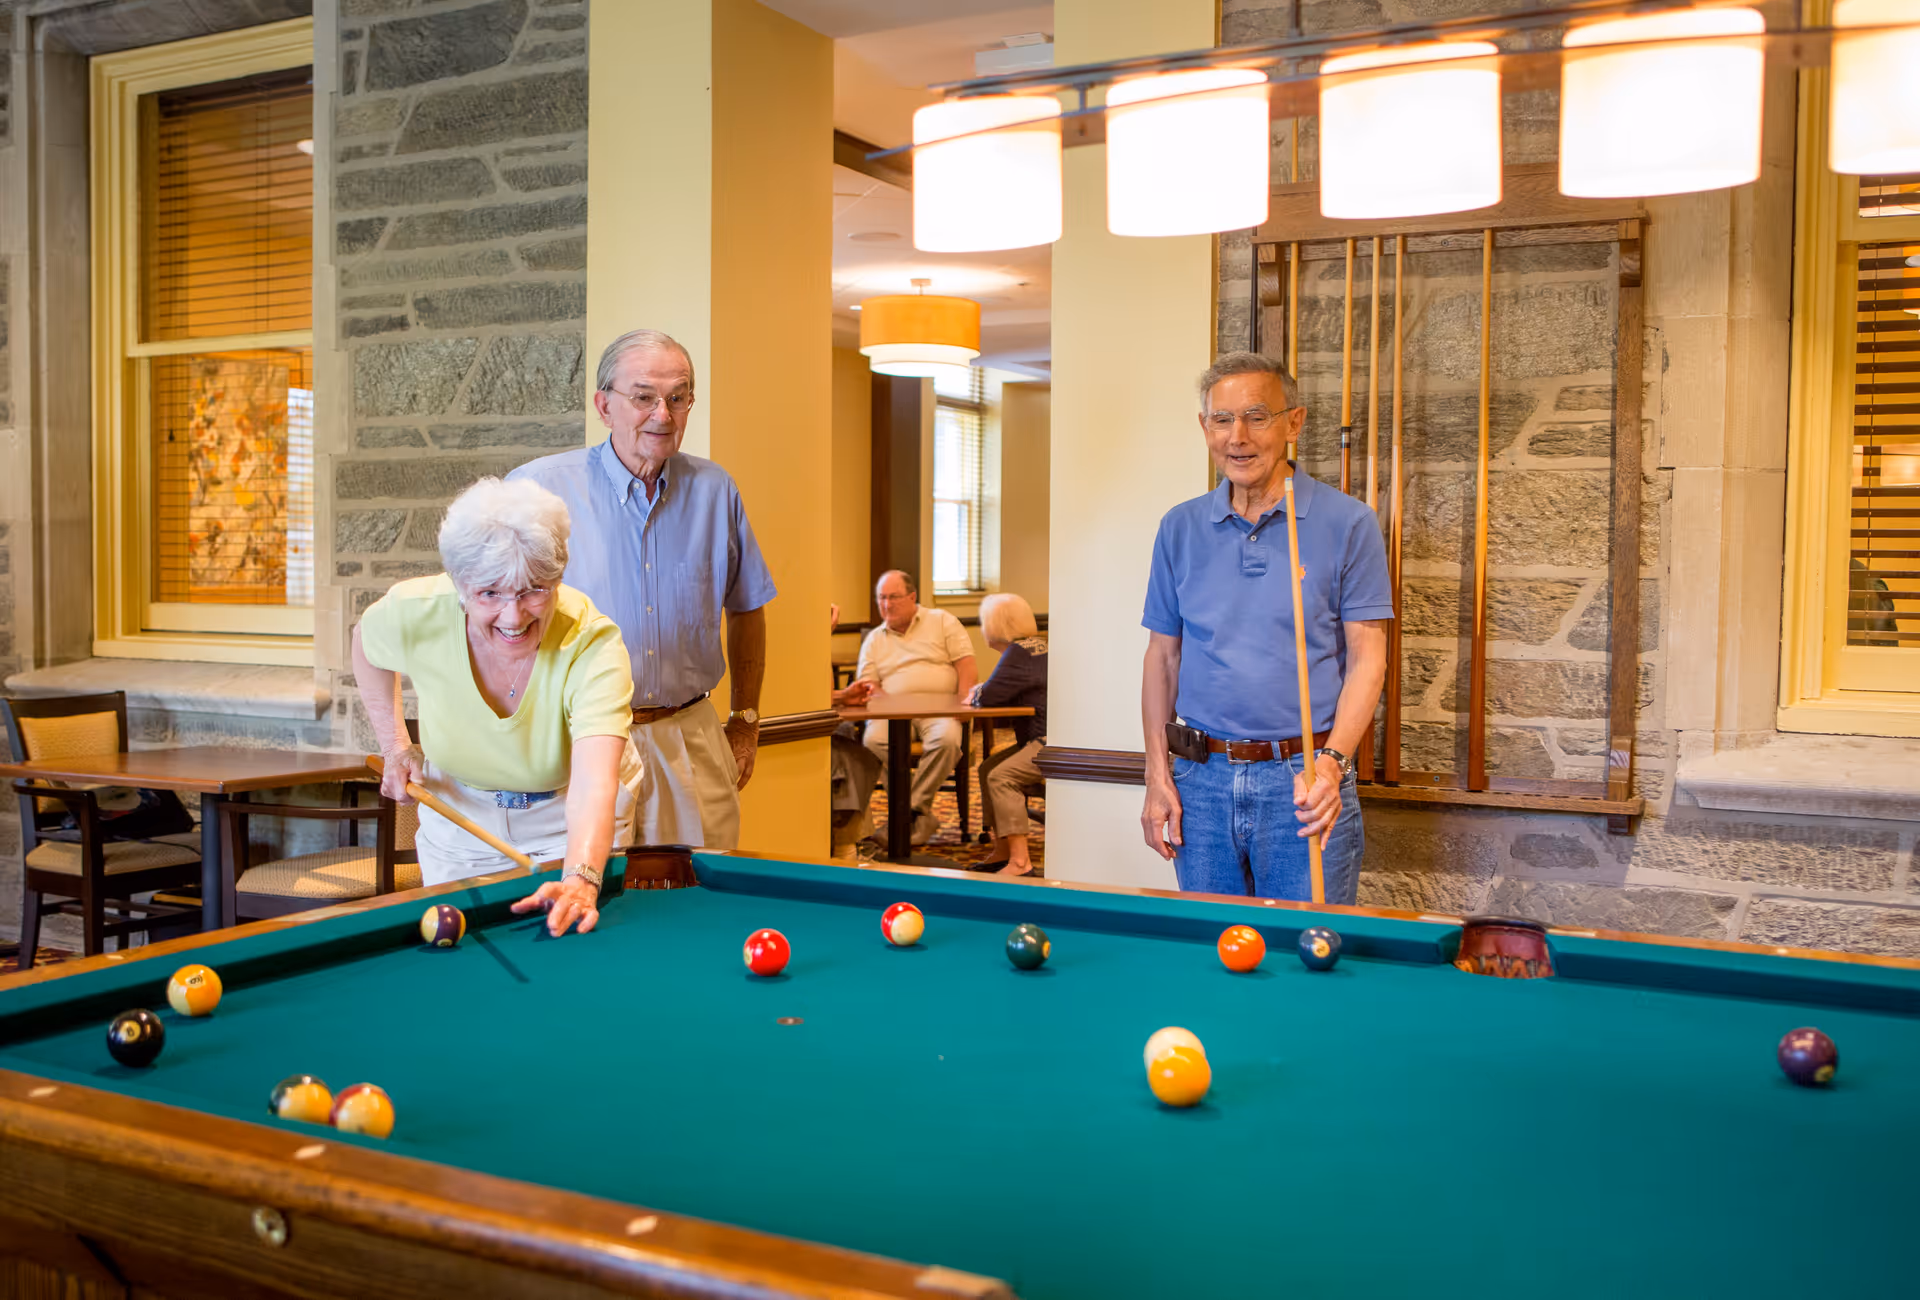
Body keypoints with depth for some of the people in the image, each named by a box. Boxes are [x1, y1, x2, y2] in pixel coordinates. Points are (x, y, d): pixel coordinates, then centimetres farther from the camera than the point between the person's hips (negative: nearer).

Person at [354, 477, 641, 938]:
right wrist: (396, 745, -6)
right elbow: (366, 643, 1)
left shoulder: (593, 645, -36)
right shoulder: (415, 614, -26)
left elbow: (593, 783, -50)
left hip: (572, 819, -2)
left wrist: (581, 877, -67)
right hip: (459, 813, 3)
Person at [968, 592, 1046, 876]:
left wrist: (977, 693, 1)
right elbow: (1006, 692, 21)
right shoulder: (1037, 646, 16)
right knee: (988, 769, 9)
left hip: (1053, 743, -11)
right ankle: (1002, 852, 9)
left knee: (1001, 776, -21)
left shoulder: (1019, 653, -16)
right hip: (1039, 739, 11)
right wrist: (984, 691, 2)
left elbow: (989, 696, -22)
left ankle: (1020, 861, -23)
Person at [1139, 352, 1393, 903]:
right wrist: (1158, 774, 4)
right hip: (1201, 779, 3)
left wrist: (1331, 762, -18)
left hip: (1303, 781, -3)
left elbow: (1367, 657, -4)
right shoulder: (1181, 528, 7)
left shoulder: (1347, 523, -3)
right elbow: (1162, 655, 11)